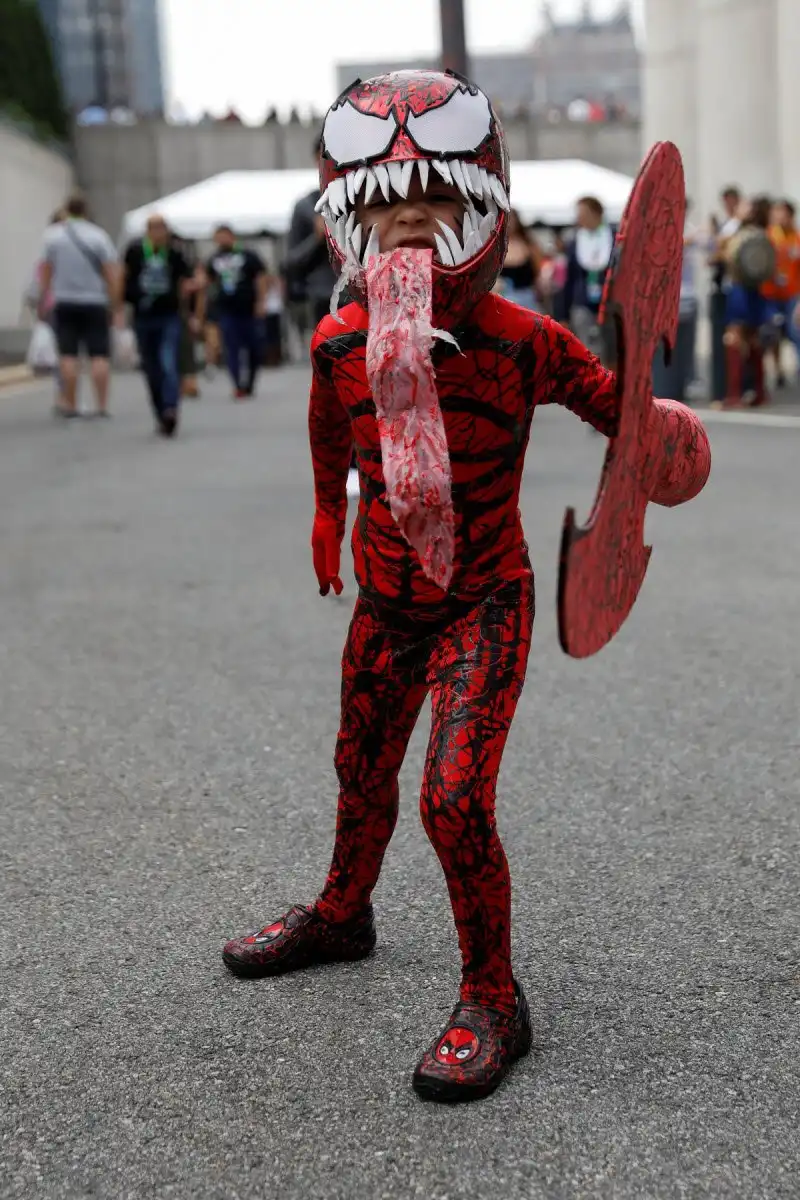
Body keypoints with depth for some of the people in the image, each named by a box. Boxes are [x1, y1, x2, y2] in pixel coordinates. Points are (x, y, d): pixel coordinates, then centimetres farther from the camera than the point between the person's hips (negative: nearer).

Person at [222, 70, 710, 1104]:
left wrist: (654, 433, -29)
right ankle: (341, 913, 51)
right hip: (383, 603, 5)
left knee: (455, 797, -16)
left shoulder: (523, 343, -21)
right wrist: (329, 513, 28)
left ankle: (492, 1003, 4)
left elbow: (612, 398, -6)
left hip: (483, 605, -4)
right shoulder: (340, 345, -10)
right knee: (362, 770, 22)